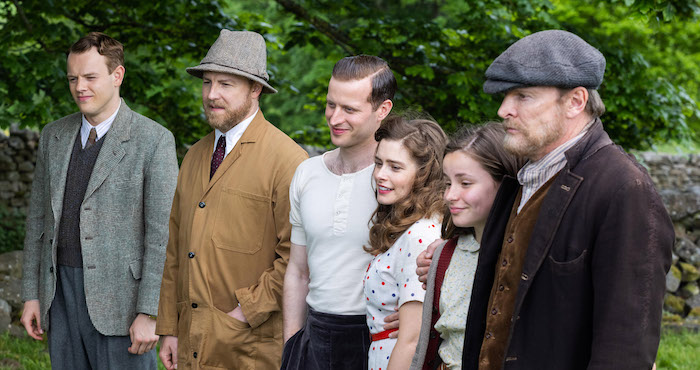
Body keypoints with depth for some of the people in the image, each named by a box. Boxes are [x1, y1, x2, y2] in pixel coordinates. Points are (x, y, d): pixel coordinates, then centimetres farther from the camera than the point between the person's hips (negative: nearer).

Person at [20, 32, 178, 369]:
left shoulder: (154, 141, -8)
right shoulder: (54, 136, 10)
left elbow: (162, 236, -11)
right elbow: (38, 218, 15)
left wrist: (149, 314, -15)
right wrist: (31, 295, 10)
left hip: (119, 300, -5)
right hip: (61, 295, 5)